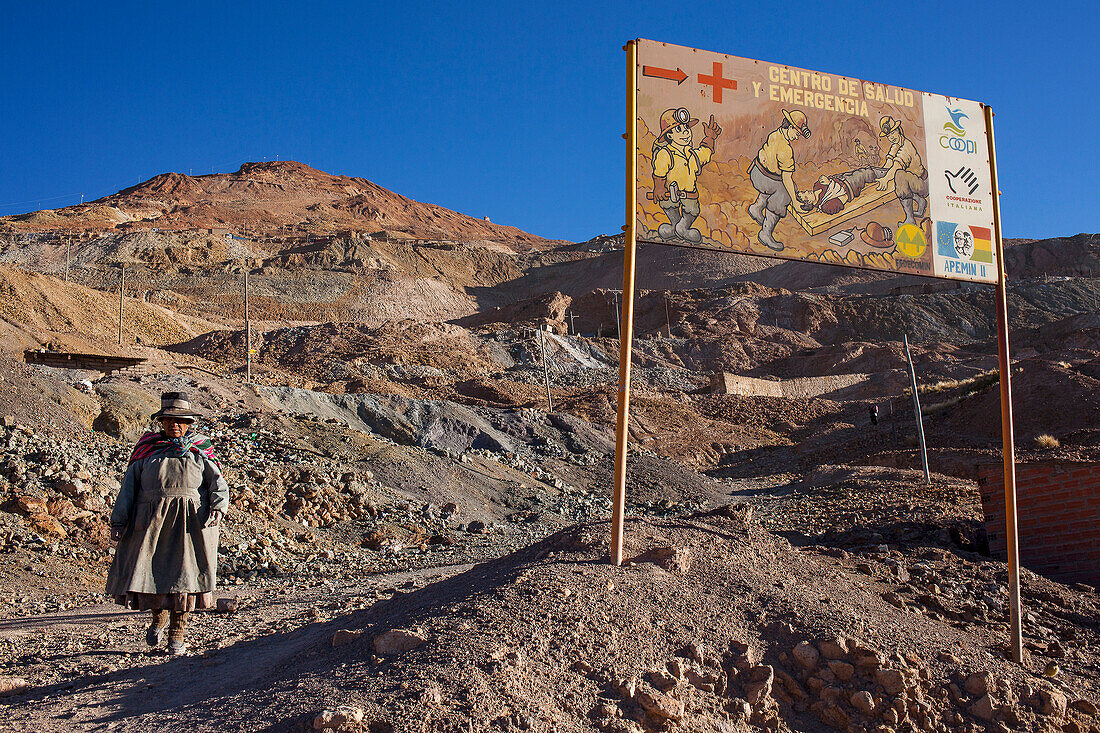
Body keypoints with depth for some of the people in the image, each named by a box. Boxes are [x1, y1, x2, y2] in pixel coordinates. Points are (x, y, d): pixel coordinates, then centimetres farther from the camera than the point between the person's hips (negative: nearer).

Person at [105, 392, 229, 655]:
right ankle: (159, 617, 30)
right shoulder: (147, 451, 14)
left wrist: (218, 507, -18)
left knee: (183, 573, -1)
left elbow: (218, 481, 1)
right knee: (149, 571, -1)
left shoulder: (200, 452, 12)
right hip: (151, 521, 1)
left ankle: (176, 635, 10)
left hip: (189, 523, -1)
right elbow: (129, 486, 11)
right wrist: (118, 520, 3)